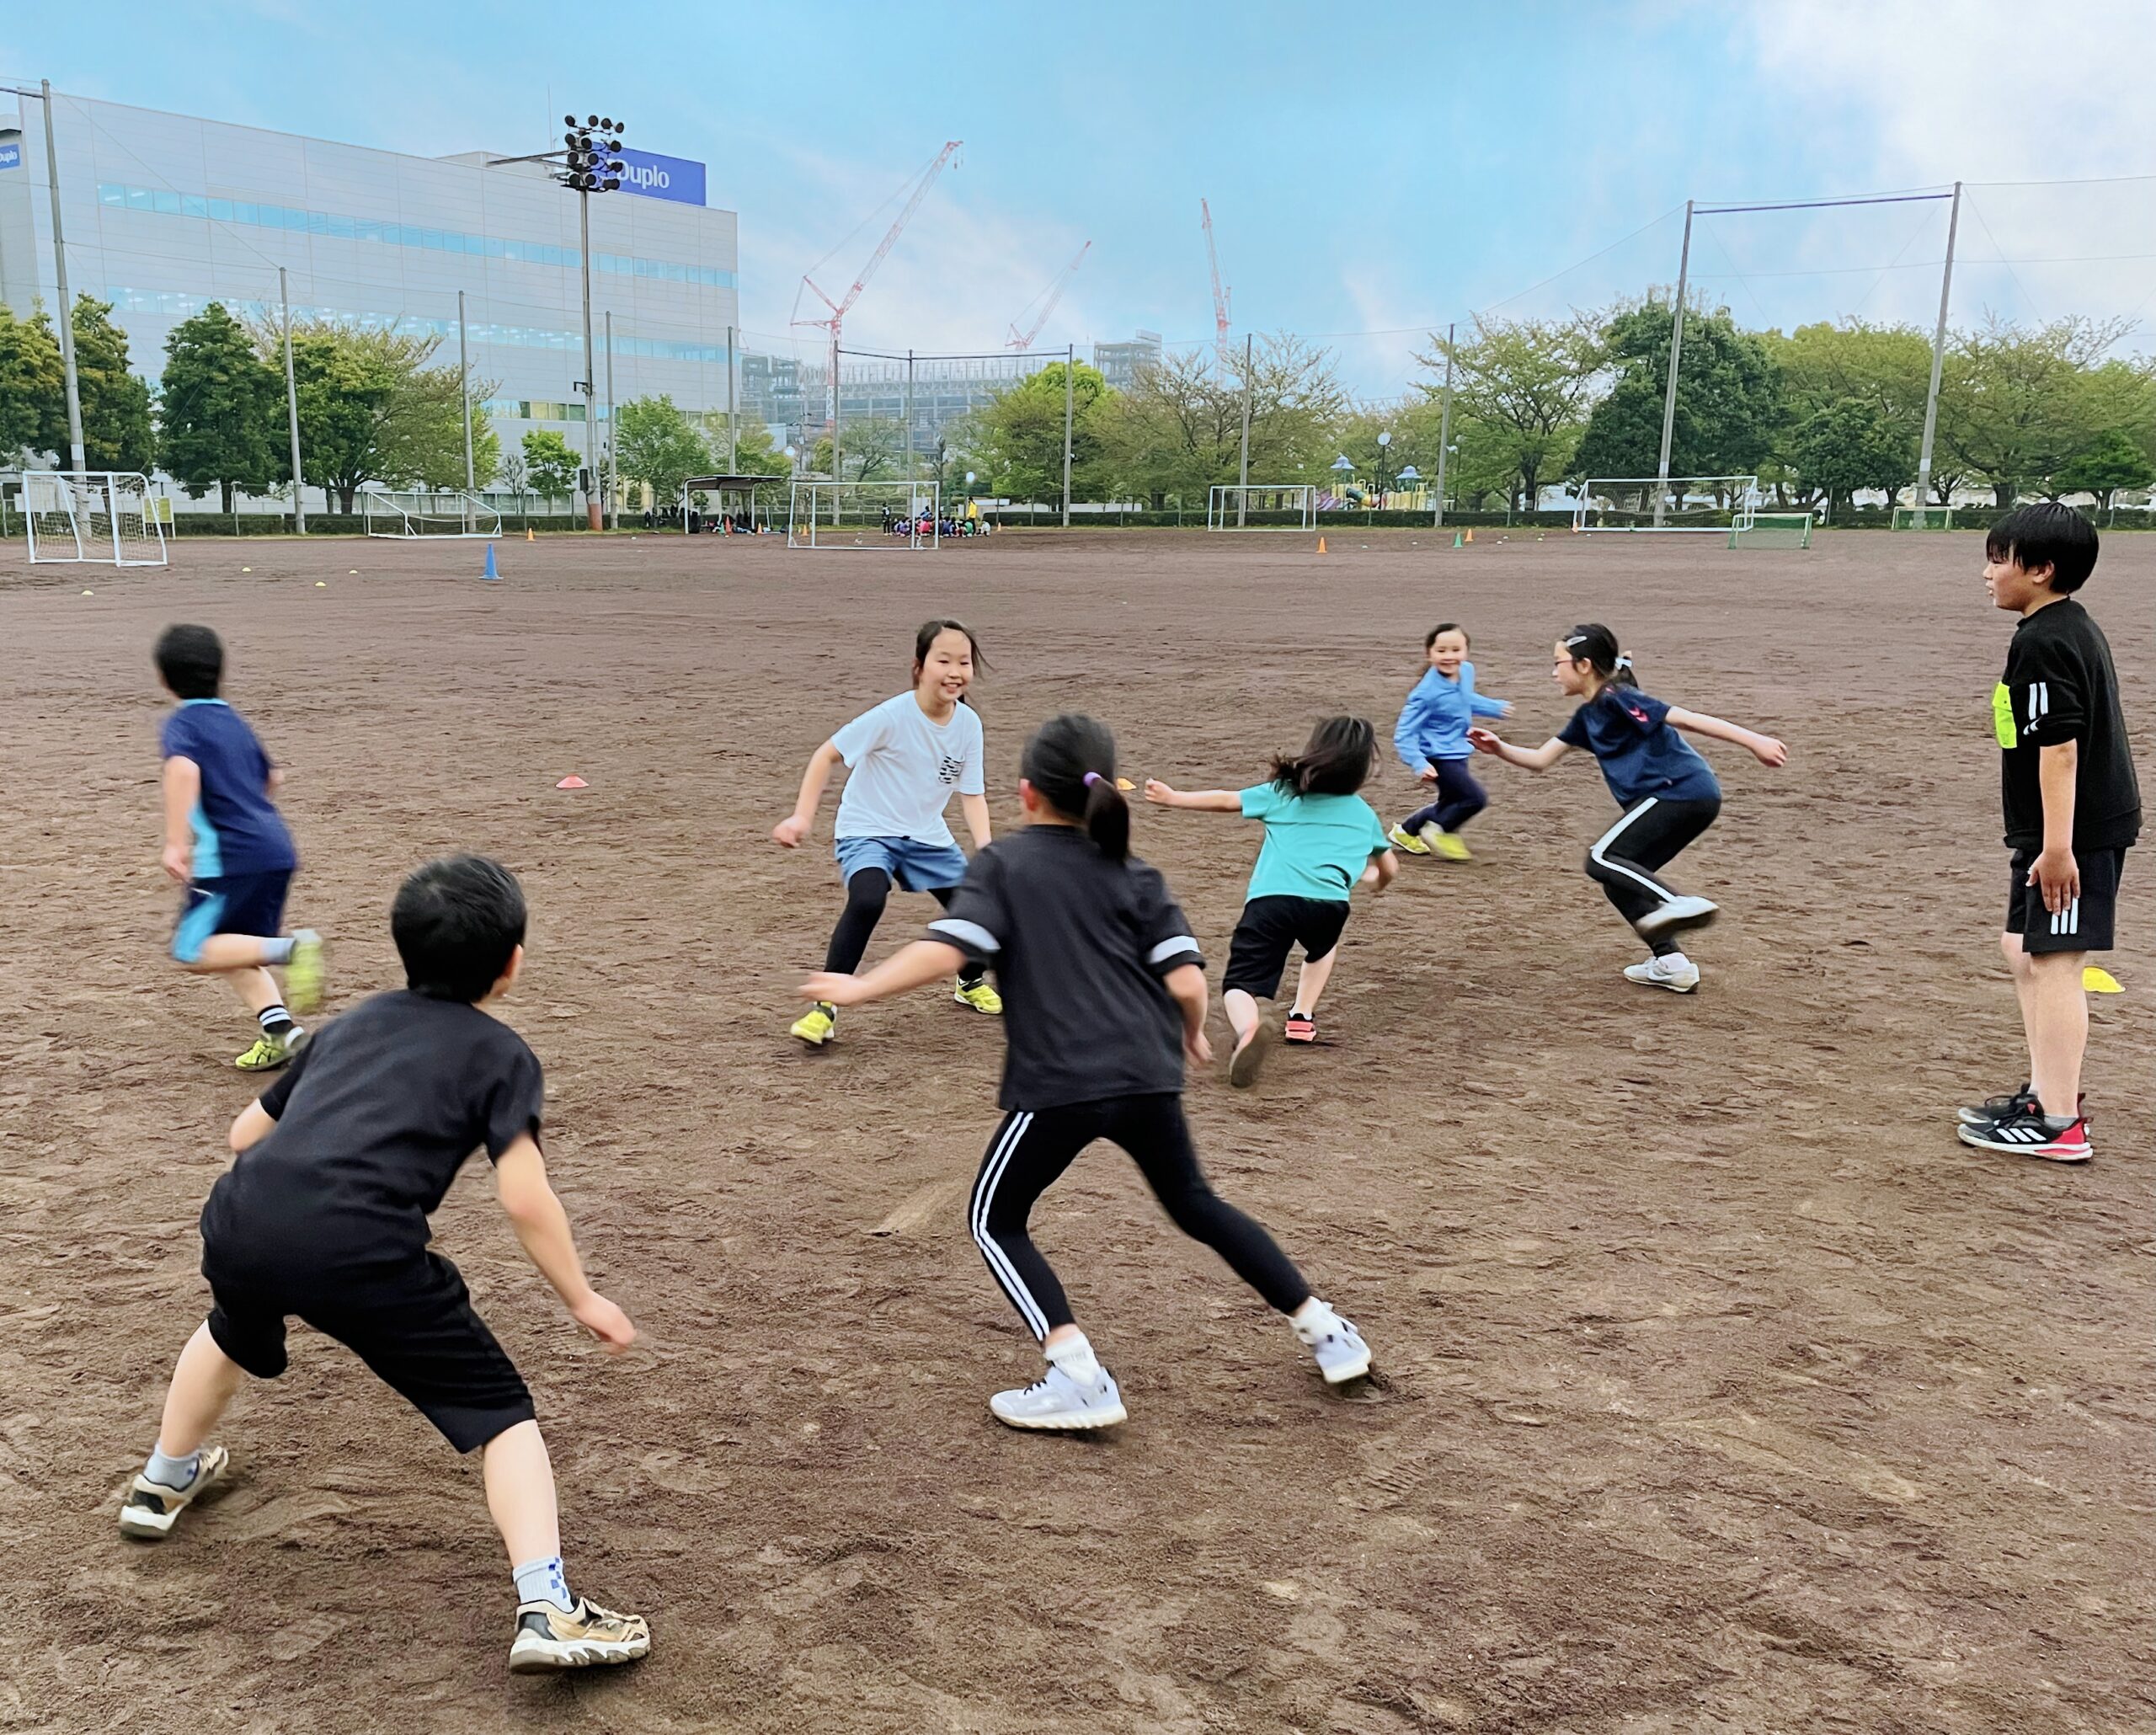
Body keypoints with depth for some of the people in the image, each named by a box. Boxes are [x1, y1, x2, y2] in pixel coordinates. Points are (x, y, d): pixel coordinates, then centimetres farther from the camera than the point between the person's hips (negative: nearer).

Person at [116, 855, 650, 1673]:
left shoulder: (355, 1021, 26)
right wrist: (583, 1301, 9)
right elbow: (525, 1199, -1)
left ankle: (164, 1481, 61)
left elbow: (245, 1131, 31)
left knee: (235, 1330, 41)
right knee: (499, 1409, 7)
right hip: (363, 1252, -6)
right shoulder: (500, 1053, 10)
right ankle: (546, 1610, -4)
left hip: (242, 1216, 6)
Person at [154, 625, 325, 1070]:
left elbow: (184, 770, -23)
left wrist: (176, 843, -26)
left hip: (233, 856, -7)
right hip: (278, 849, 7)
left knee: (194, 952, -1)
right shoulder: (233, 721, 20)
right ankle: (279, 1028, 1)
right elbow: (272, 777, 33)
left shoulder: (180, 724, -2)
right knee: (235, 950, 18)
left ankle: (289, 948, -22)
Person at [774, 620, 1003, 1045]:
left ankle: (970, 983, 39)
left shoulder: (969, 723, -8)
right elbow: (827, 754, -16)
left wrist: (984, 848, -19)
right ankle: (824, 1008, -20)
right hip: (867, 830, -5)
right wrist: (802, 816, -23)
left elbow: (971, 794, -4)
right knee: (867, 900, -33)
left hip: (928, 836, 6)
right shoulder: (893, 716, -23)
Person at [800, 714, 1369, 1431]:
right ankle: (1326, 1331, 29)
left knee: (997, 1220, 14)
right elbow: (1187, 980, 1)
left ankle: (1081, 1381, 1)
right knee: (1194, 1203, 25)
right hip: (1148, 1076, 5)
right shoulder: (1135, 877, 11)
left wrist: (862, 987, -4)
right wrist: (1191, 1035, 21)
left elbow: (947, 947, -13)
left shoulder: (1002, 863, 3)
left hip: (1058, 1084, -5)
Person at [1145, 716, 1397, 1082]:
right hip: (1329, 903, 2)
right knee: (1323, 946, 38)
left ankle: (1248, 1029, -34)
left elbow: (1225, 801, 19)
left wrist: (1173, 797, 32)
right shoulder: (1365, 814, 25)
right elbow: (1389, 870, 38)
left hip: (1271, 899, -2)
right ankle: (1302, 1018, 29)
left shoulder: (1284, 792, 20)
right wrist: (1374, 878, 62)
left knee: (1238, 986, -1)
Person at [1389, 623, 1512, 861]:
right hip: (1440, 758, -9)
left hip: (1459, 754, 9)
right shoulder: (1427, 692, -26)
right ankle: (1440, 831, 6)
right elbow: (1404, 734, -22)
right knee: (1476, 798, -17)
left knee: (1451, 803, 21)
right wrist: (1419, 764, -33)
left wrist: (1495, 707, 27)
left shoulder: (1466, 671, -4)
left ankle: (1408, 832, 40)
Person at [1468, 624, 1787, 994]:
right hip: (1686, 798, 10)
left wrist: (1752, 741, -19)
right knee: (1619, 878, 11)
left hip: (1682, 791, -10)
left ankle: (1680, 905, -24)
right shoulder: (1588, 716, 17)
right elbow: (1541, 759, 19)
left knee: (1602, 860, -13)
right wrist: (1499, 748, 2)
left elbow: (1687, 719, -15)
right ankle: (1670, 962, 9)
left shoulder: (1617, 699, -10)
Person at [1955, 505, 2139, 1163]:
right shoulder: (2074, 627, 14)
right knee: (2025, 951, 18)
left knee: (2053, 961, -6)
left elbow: (2060, 745, -23)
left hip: (2073, 834, -11)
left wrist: (2058, 844, -24)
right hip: (2083, 827, 11)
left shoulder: (2042, 643, -18)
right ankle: (2046, 1092, 27)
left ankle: (2058, 1122, 0)